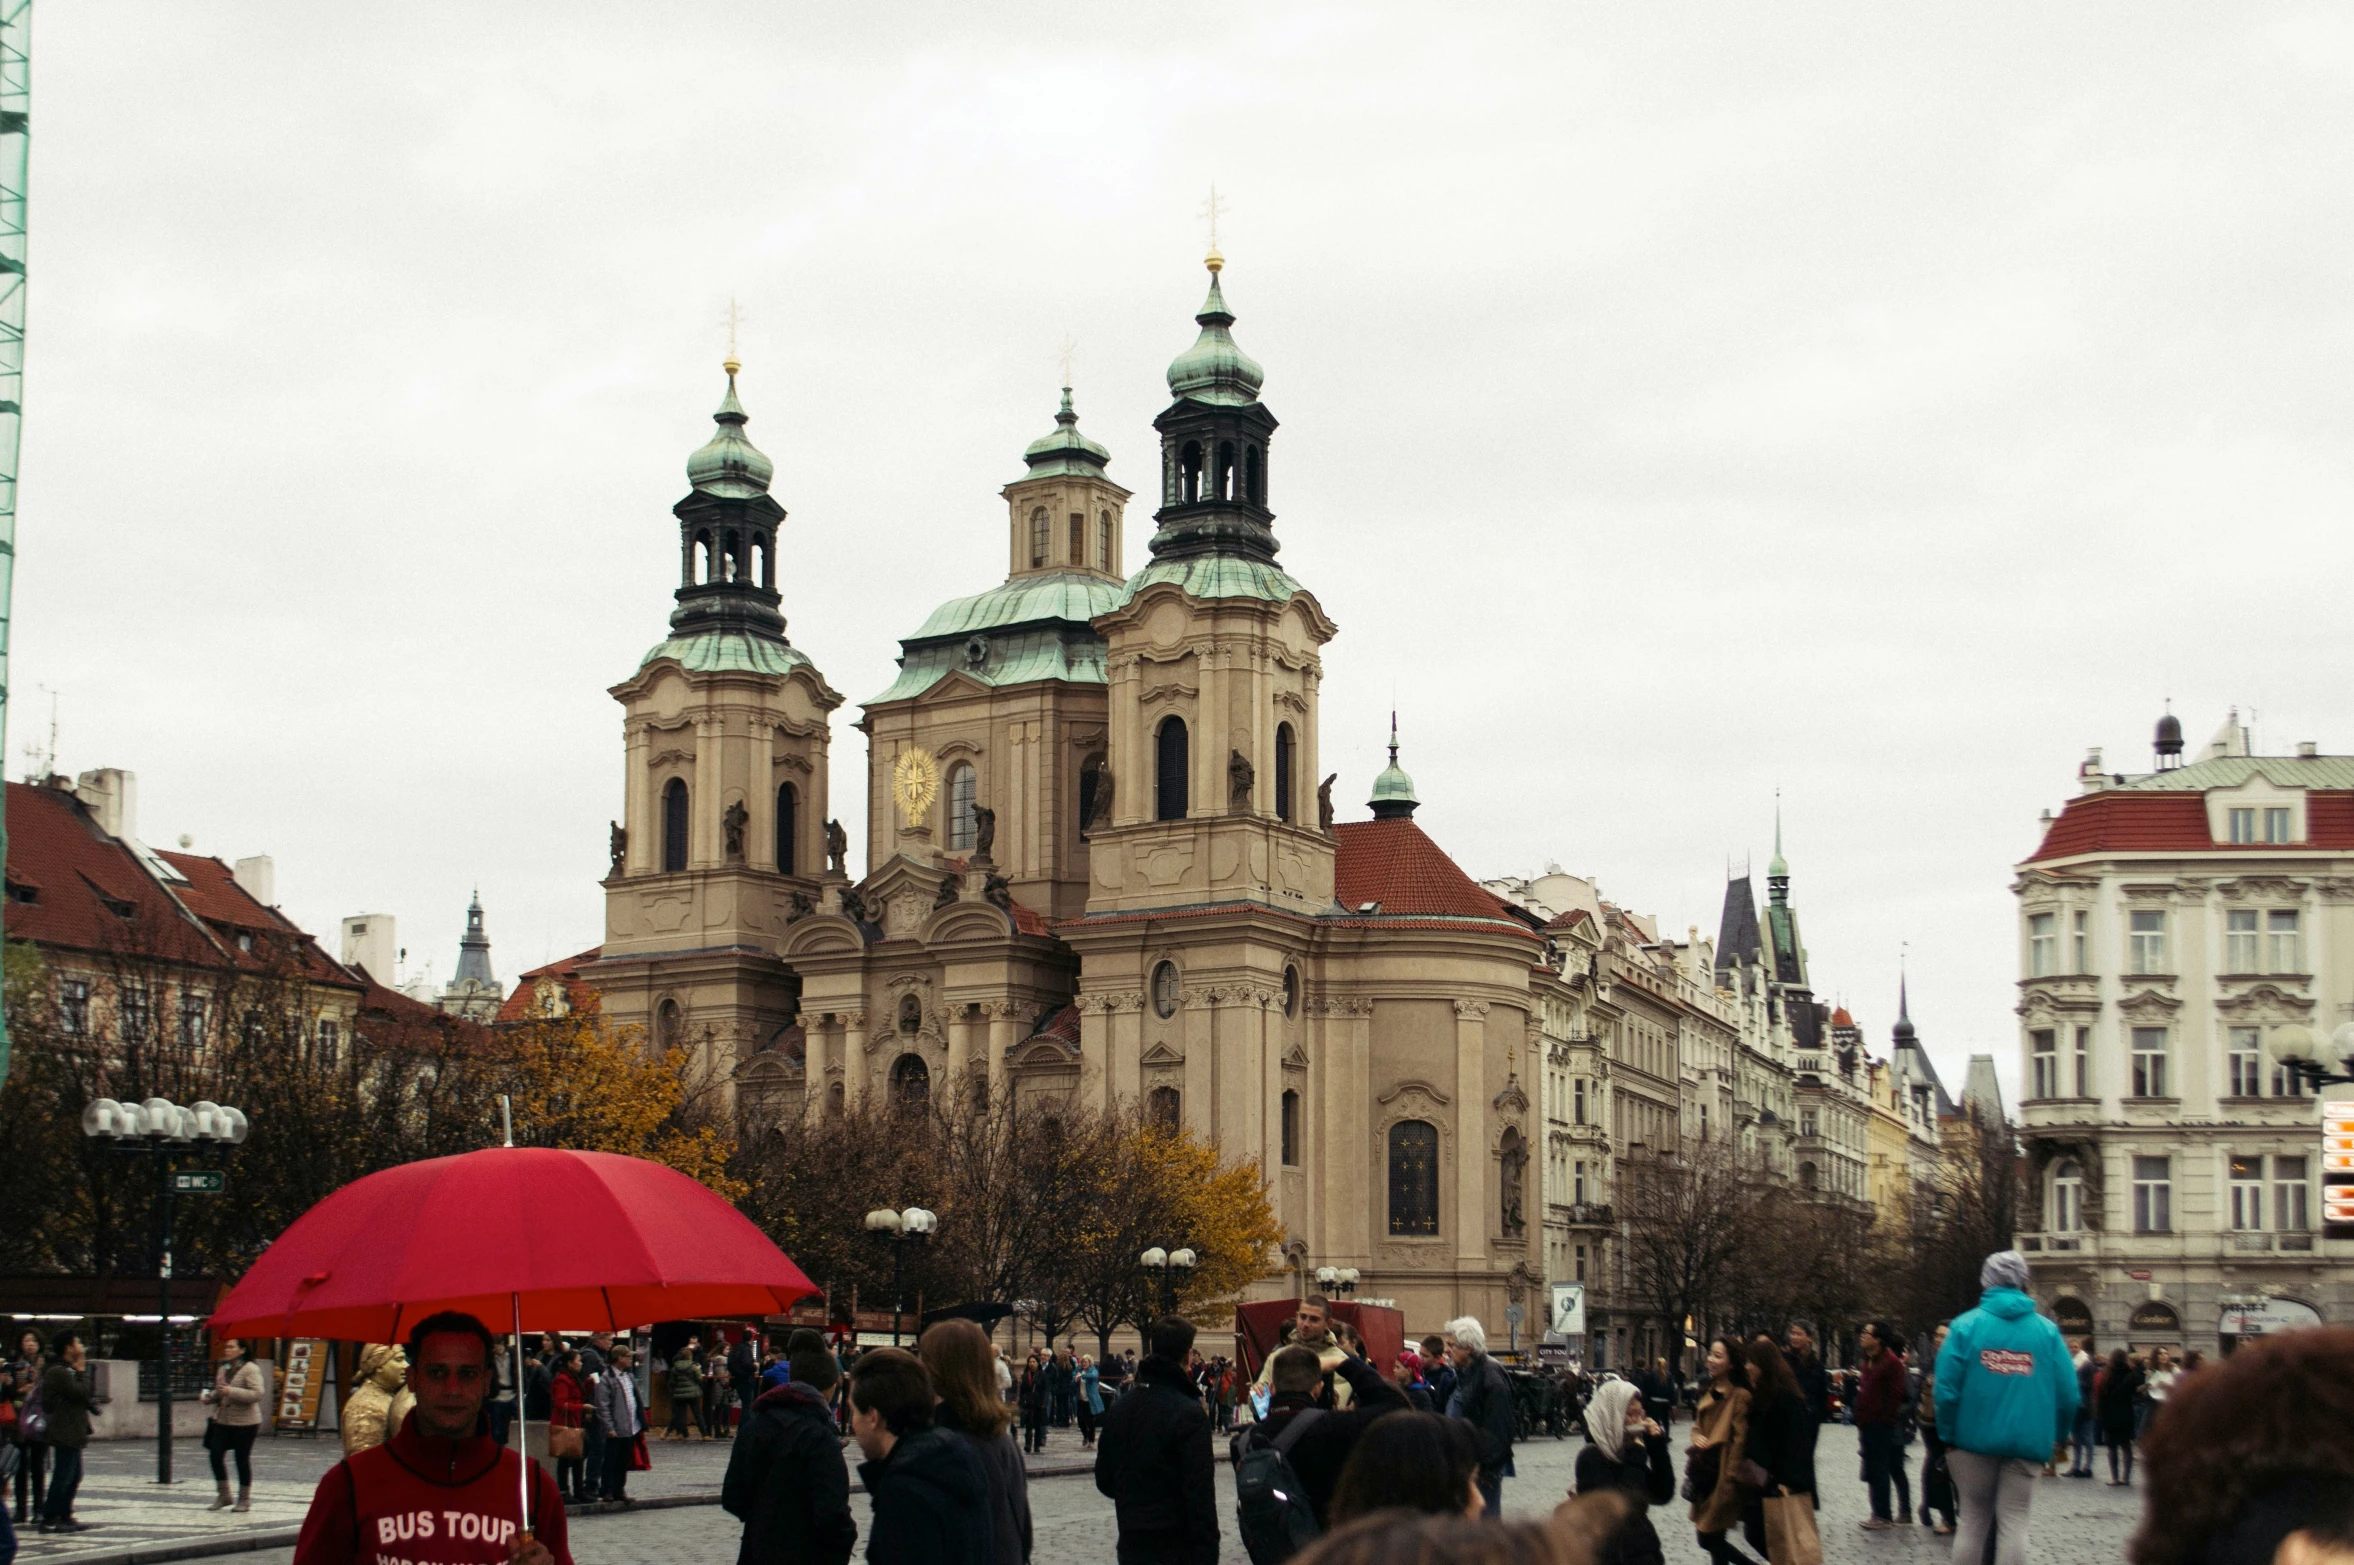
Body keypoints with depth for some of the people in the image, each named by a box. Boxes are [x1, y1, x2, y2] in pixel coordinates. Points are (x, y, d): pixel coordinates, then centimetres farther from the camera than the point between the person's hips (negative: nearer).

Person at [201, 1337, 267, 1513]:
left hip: (245, 1422, -7)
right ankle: (223, 1495, 13)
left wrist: (232, 1392, -26)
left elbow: (256, 1394, -20)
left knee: (242, 1459, 2)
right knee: (215, 1455, -1)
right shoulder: (223, 1369, 12)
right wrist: (208, 1397, 3)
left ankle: (244, 1499, 15)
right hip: (223, 1420, 7)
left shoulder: (251, 1369, -11)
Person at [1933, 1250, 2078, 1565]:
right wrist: (2056, 1435, 14)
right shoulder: (2047, 1330, 2)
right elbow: (2068, 1392, 0)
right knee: (2014, 1522, 2)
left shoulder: (1966, 1326, -1)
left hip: (1975, 1438, 0)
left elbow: (1947, 1388, -7)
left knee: (1973, 1521, 9)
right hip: (2028, 1442, 0)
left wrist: (1948, 1435, 3)